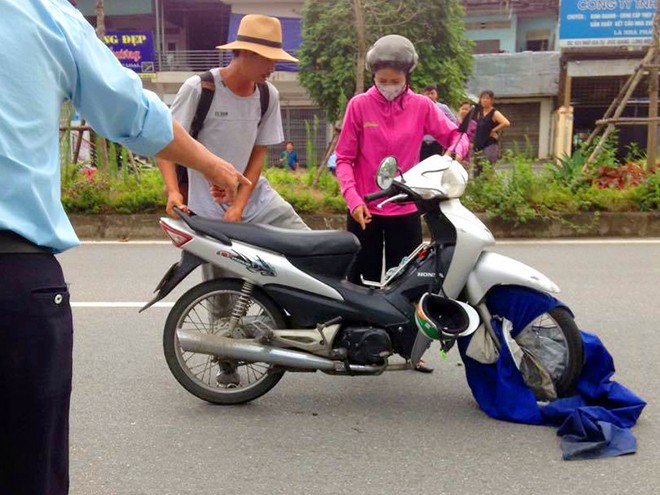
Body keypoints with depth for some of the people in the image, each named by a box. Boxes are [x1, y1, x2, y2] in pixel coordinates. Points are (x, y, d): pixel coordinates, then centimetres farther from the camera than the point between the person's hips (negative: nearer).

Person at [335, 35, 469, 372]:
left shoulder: (422, 107, 1)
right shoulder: (359, 105, -4)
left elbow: (455, 135, 7)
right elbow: (344, 158, -4)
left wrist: (457, 149, -18)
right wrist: (353, 199, -17)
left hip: (405, 209, 2)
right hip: (364, 209, -1)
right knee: (364, 280, 7)